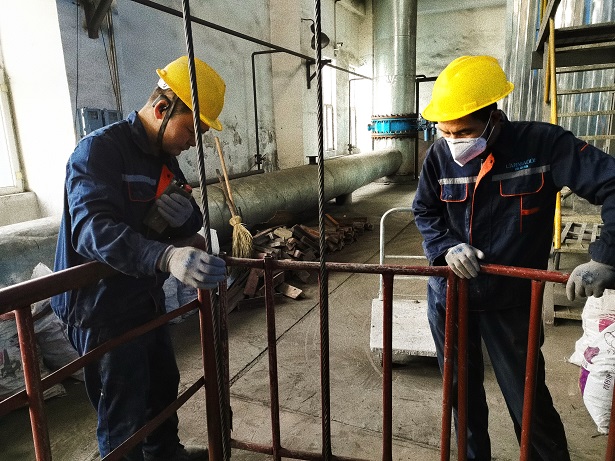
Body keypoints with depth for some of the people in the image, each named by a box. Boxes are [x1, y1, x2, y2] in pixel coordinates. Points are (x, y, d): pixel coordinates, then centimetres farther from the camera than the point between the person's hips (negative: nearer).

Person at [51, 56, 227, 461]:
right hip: (102, 309, -8)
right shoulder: (99, 150, -20)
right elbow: (92, 229, -35)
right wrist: (167, 257, -50)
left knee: (163, 386, 25)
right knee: (124, 420, 2)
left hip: (146, 301, 9)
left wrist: (187, 214, -18)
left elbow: (190, 228, 7)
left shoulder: (165, 159, 6)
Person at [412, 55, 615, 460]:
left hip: (511, 301, -3)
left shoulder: (543, 144, -17)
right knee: (462, 391, 19)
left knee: (529, 403, 10)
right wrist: (447, 246, -16)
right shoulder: (440, 156, -8)